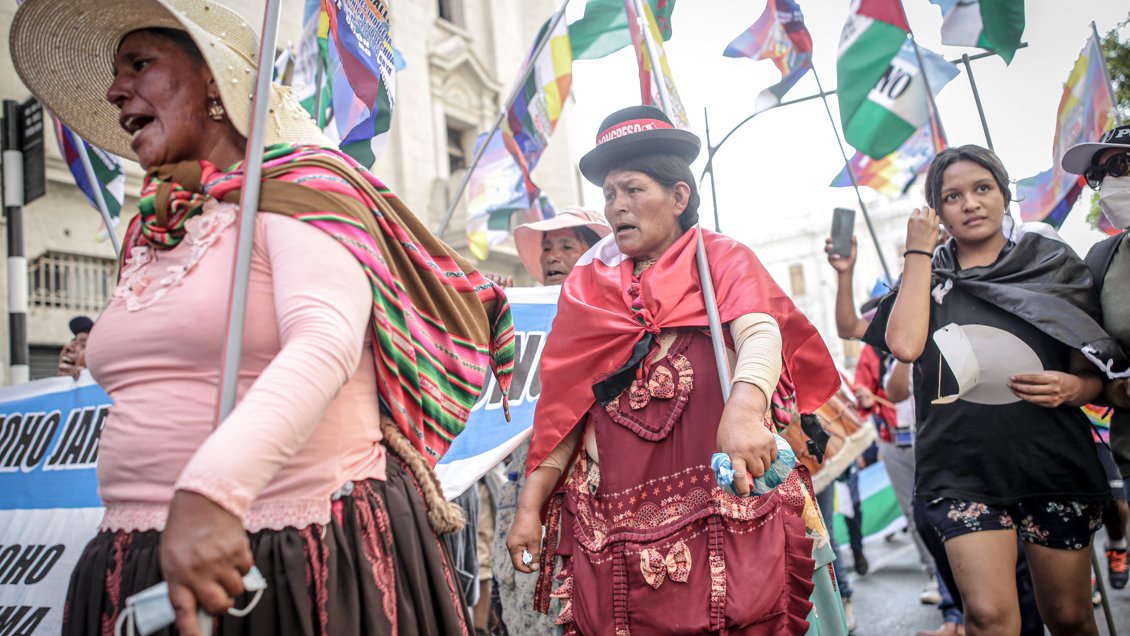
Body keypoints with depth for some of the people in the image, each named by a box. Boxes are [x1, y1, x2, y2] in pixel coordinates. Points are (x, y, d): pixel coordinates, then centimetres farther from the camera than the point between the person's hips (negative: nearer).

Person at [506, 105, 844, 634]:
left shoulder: (722, 259, 7)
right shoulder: (587, 287, 15)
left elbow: (760, 334, -14)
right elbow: (564, 407, 11)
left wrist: (744, 409, -35)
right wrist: (530, 505, 2)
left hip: (725, 504, -2)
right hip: (615, 521, 3)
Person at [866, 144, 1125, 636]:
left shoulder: (1055, 266, 5)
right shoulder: (926, 274, 6)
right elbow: (905, 345, -14)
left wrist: (1073, 387, -15)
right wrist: (919, 251, -6)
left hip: (1053, 463, 1)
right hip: (961, 470, -1)